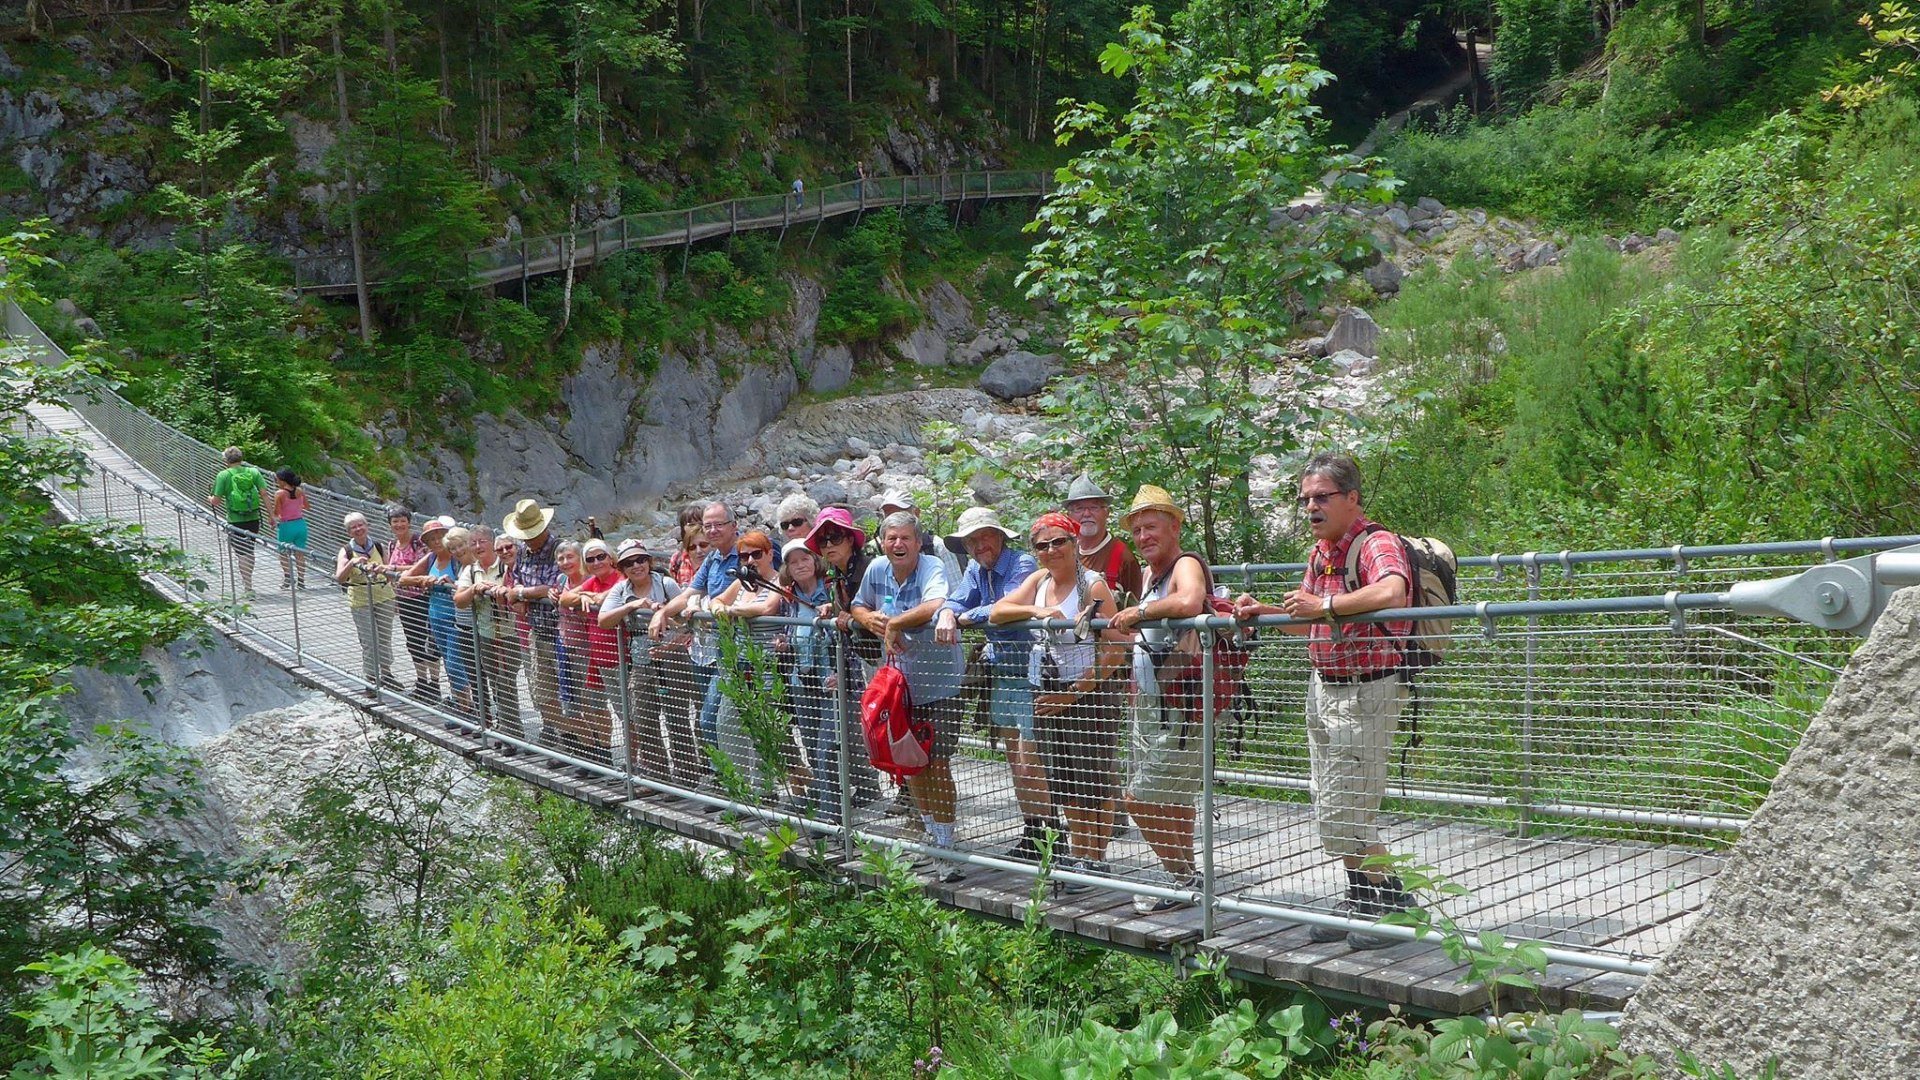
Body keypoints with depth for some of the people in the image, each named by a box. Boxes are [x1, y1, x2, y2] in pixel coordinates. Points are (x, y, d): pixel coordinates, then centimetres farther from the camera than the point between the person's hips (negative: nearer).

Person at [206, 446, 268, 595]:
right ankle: (247, 581, 32)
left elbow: (216, 501, -6)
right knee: (249, 551, 19)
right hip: (254, 519, 3)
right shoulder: (253, 472, 2)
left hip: (236, 520, -3)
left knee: (242, 554, 0)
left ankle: (248, 588, -3)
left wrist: (210, 499, 18)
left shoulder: (223, 475, -6)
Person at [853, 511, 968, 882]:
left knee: (938, 764, -6)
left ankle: (946, 847, 4)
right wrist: (868, 619, -6)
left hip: (939, 681, -6)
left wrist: (894, 624, -28)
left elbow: (935, 605, -39)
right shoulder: (876, 570, 1)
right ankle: (931, 832, 33)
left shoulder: (932, 568, -18)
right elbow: (859, 606, 18)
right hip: (901, 681, 6)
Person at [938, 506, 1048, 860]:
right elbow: (958, 602, -2)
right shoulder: (976, 570, 11)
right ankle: (1030, 833, 24)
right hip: (1000, 675, 9)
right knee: (1015, 763, 14)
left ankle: (1051, 835, 0)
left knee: (1031, 764, -9)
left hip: (1028, 675, -9)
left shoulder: (1022, 565, -15)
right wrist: (947, 614, -25)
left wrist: (963, 617, -22)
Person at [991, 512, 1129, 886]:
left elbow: (1115, 651, -16)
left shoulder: (1094, 585, -13)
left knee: (1094, 779, 1)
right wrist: (1036, 610, -17)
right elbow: (998, 611, 1)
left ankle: (1095, 859, 10)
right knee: (1063, 780, 13)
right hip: (1046, 693, 7)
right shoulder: (1039, 580, 8)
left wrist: (1073, 694, -16)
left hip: (1090, 691, -7)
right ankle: (1078, 852, 25)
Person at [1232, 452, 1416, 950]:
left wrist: (1324, 604, -32)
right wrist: (1264, 611, 4)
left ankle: (1394, 902, 11)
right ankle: (1360, 902, 29)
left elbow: (1391, 593, -40)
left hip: (1365, 692, -10)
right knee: (1333, 810, 16)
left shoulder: (1377, 544, -18)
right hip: (1324, 686, 10)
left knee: (1342, 817, -6)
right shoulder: (1320, 552, 11)